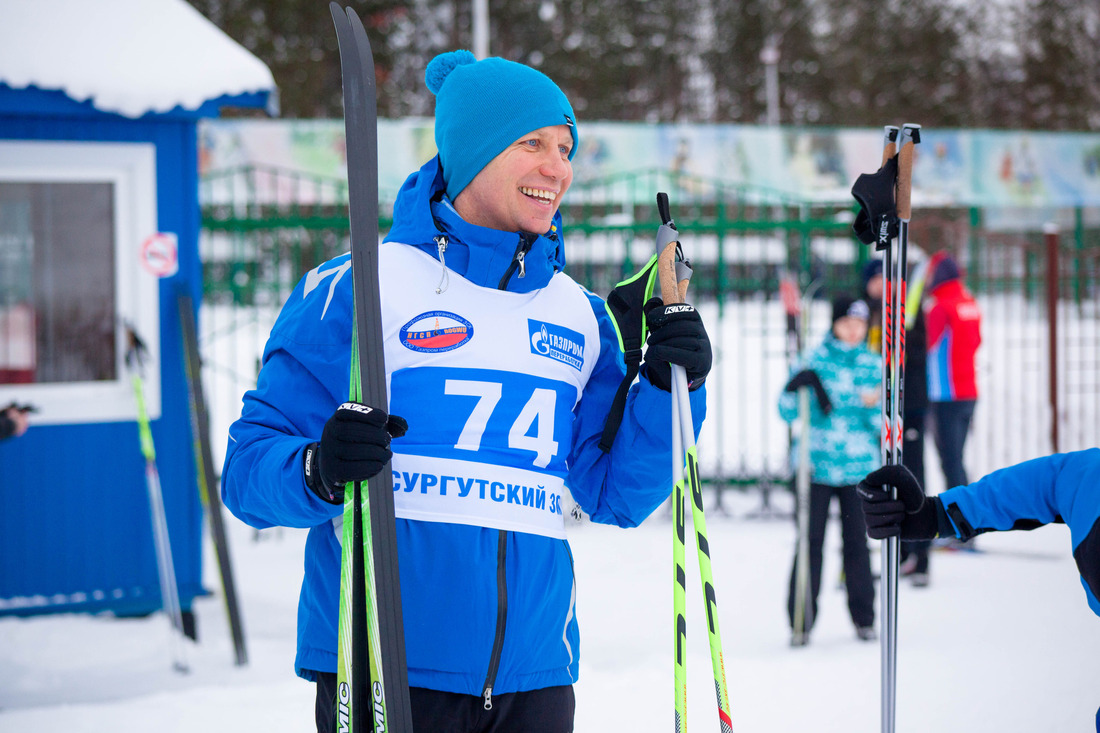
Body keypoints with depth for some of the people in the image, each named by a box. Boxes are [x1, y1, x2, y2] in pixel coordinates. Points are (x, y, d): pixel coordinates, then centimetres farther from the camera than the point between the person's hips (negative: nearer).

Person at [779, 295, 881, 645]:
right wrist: (795, 386, -20)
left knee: (857, 541, 3)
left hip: (859, 467, 2)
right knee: (811, 540, -3)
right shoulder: (815, 362, 1)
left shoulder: (873, 365, 7)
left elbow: (882, 424, 5)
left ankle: (864, 617, 16)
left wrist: (875, 407, -17)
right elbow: (787, 413, -2)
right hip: (817, 464, -1)